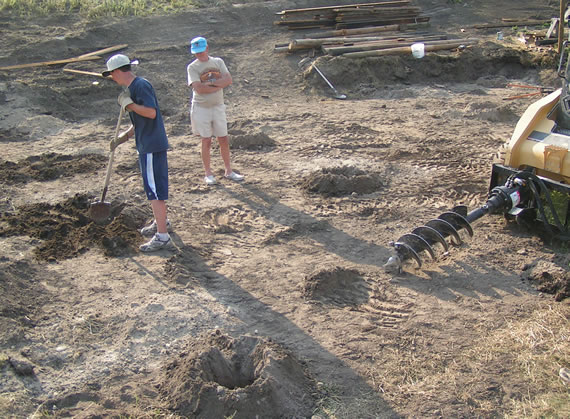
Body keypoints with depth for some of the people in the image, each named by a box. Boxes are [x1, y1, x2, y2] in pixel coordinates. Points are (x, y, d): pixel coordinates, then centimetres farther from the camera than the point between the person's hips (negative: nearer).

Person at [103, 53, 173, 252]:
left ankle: (162, 236, -5)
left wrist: (129, 104, -20)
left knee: (154, 189, -8)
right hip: (147, 145, 10)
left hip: (152, 146, -10)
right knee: (156, 186, 23)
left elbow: (151, 112, -27)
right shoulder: (133, 87, 17)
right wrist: (124, 136, 16)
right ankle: (161, 221, 41)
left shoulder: (141, 85, -15)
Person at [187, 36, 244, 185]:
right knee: (206, 141, 1)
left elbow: (228, 80, -8)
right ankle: (208, 174, 11)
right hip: (201, 108, -3)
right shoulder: (192, 67, -5)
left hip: (218, 106, 3)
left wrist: (210, 82, -17)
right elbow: (198, 88, -19)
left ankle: (228, 171, 19)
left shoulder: (218, 62, 5)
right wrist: (219, 85, -13)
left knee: (224, 140, 7)